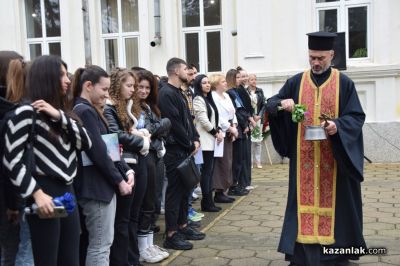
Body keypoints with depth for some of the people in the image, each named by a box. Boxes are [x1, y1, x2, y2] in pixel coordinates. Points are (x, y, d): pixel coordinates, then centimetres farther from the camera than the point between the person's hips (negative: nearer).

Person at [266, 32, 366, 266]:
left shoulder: (344, 83, 0)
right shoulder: (296, 82, 6)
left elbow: (357, 117, -2)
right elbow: (271, 104, 7)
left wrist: (337, 125, -22)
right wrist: (281, 103, -16)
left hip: (334, 157, -1)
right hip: (304, 157, 1)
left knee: (333, 200, 6)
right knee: (305, 199, 4)